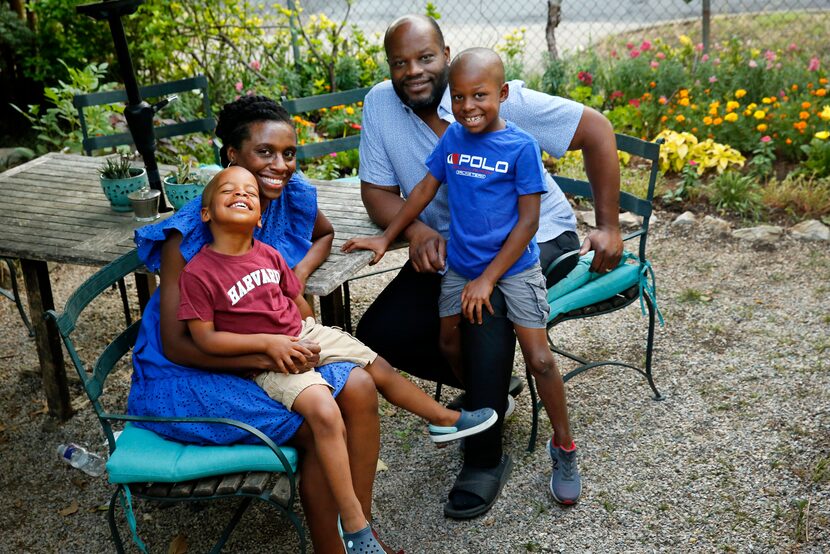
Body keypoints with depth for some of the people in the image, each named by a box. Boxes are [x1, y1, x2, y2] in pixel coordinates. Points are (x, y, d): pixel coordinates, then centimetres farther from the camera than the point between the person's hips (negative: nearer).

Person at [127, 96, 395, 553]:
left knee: (358, 389, -18)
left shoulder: (293, 197, -5)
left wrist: (301, 272, -3)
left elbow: (323, 234, 20)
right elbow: (175, 344, -18)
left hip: (277, 350, 6)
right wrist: (261, 356, -29)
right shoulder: (191, 232, -20)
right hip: (192, 373, -6)